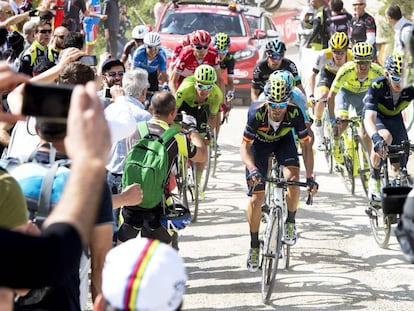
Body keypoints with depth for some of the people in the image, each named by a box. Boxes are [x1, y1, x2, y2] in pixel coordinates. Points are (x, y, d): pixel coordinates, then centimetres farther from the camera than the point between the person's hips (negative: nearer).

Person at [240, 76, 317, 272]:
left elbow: (306, 145, -24)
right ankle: (254, 246, 9)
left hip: (283, 140, 1)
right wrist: (252, 169, -48)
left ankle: (290, 223, -1)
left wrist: (310, 176, -32)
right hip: (259, 143, -1)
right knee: (256, 197, -6)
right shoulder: (257, 113, -36)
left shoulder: (294, 113, -32)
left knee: (293, 179, -26)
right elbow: (245, 146, -30)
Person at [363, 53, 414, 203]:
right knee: (385, 137, -38)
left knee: (399, 168, -6)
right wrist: (376, 137, -64)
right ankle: (374, 179, -17)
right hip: (376, 117, -3)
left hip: (394, 118, 3)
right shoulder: (377, 86, -37)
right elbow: (369, 118, -46)